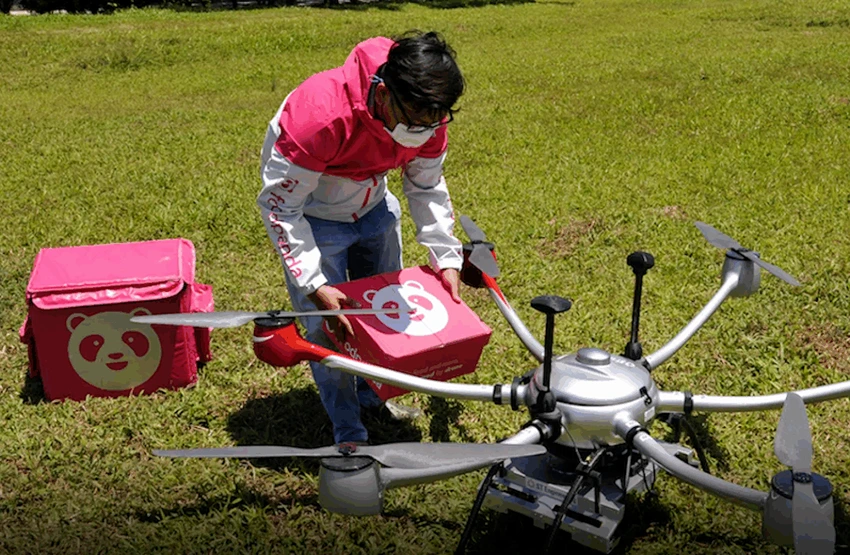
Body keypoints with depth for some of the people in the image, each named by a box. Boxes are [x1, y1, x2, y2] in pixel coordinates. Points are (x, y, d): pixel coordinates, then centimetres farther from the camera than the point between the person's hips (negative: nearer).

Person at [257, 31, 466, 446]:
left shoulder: (426, 114, -21)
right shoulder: (321, 114, -40)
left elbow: (427, 188, -3)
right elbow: (279, 205, -31)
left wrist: (446, 259, -9)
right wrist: (315, 286, -35)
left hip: (374, 208, 6)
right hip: (312, 218, -6)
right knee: (327, 327, -6)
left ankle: (373, 395, 41)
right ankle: (349, 435, 14)